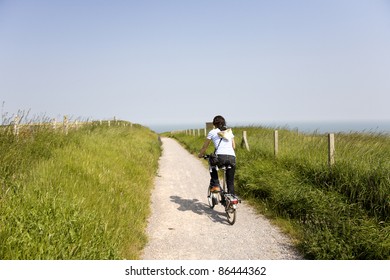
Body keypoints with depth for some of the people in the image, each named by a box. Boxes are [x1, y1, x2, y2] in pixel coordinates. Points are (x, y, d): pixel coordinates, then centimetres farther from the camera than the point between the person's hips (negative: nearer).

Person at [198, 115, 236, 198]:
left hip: (221, 157, -3)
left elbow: (205, 147, 20)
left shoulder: (212, 132, 13)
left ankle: (215, 185, 15)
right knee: (230, 182, 14)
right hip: (232, 157, 3)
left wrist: (200, 154, 37)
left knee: (213, 169, 31)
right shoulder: (229, 131, 22)